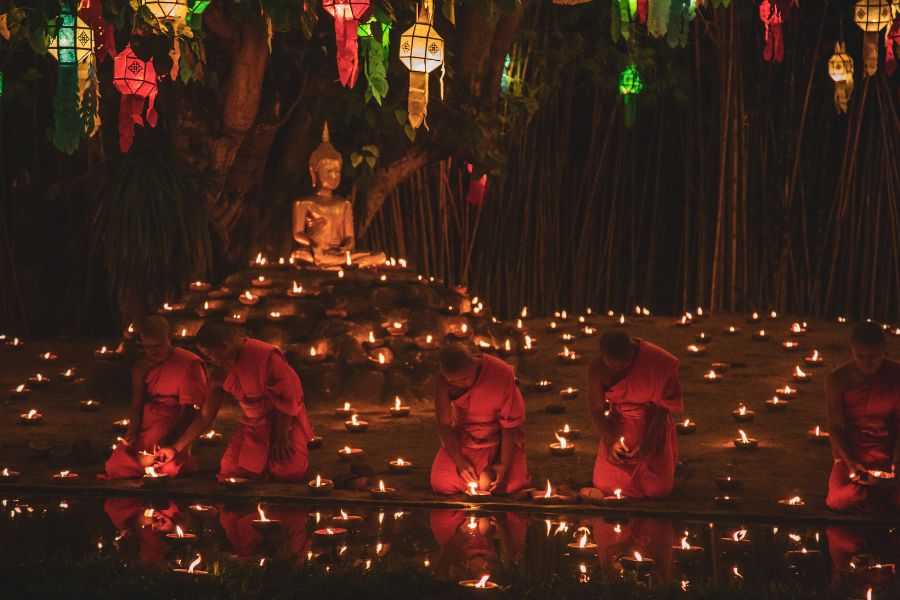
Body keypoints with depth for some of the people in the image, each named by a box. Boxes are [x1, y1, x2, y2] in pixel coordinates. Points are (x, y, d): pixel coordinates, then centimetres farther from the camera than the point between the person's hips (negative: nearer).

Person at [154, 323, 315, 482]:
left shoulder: (264, 355, -21)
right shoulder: (220, 375, -1)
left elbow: (286, 398, -17)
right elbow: (205, 416, 5)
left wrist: (282, 438, -16)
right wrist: (175, 448, 2)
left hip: (283, 425, -6)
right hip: (251, 427, 6)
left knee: (287, 477, -14)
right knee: (229, 477, -3)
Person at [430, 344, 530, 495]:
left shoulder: (501, 374, -26)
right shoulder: (443, 381, -19)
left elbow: (510, 424, -19)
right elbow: (444, 424, -12)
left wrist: (504, 464, -23)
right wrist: (459, 462, -21)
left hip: (499, 438, -2)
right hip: (463, 438, 2)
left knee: (512, 484, -22)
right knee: (442, 484, -17)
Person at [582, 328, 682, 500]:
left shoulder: (656, 361, -24)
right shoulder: (597, 369, -17)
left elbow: (663, 405, -16)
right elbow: (596, 409, -7)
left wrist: (649, 441, -23)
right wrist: (612, 440, -21)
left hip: (652, 425, -2)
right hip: (619, 427, 2)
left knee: (656, 489, -5)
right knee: (606, 485, -4)